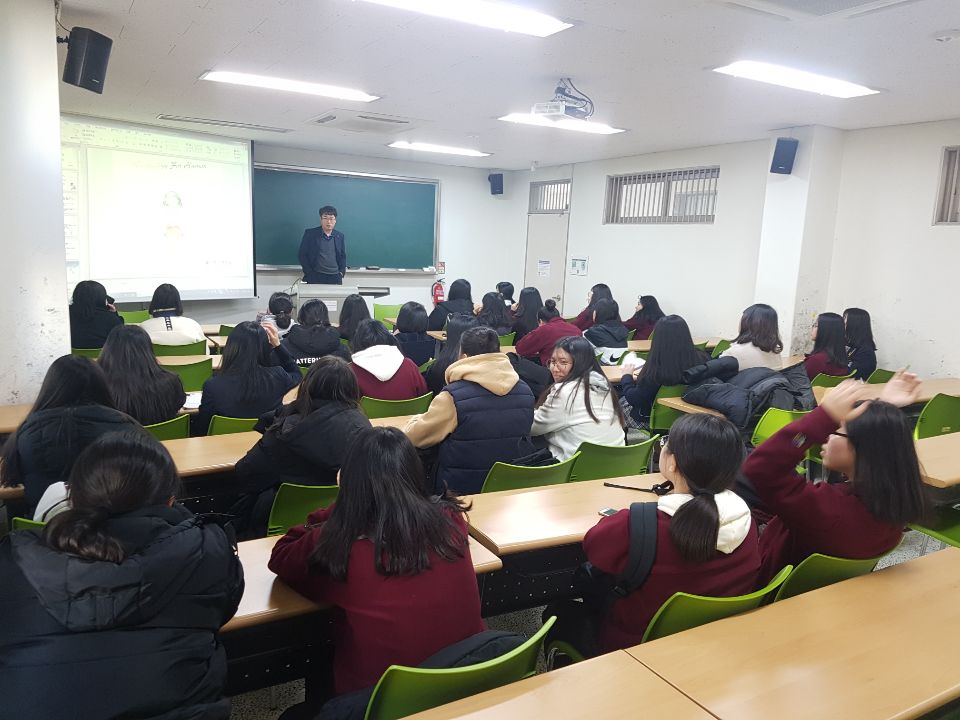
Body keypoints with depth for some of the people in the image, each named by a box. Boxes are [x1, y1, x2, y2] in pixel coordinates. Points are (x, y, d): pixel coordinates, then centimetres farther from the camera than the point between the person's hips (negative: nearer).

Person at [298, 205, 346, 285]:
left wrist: (341, 273, 4)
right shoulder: (310, 233, 3)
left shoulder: (340, 236, 11)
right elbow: (302, 255, 2)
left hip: (335, 278, 2)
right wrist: (309, 273, -5)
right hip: (315, 278, -2)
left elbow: (343, 256, 18)